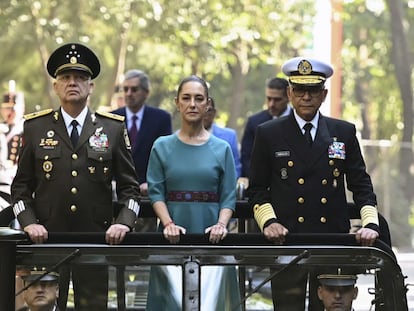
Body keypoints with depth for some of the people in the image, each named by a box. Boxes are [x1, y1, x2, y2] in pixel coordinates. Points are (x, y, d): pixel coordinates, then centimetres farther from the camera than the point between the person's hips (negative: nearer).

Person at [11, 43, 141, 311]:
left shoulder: (113, 128, 6)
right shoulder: (35, 127, 6)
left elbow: (129, 186, 7)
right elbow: (21, 186, 9)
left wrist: (124, 222, -9)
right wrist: (29, 222, -6)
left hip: (97, 238, 0)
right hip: (47, 236, 0)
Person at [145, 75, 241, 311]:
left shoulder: (221, 149, 7)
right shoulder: (162, 147, 7)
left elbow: (229, 197, 2)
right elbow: (156, 192, 1)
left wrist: (221, 224, -15)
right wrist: (168, 224, -15)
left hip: (210, 238, 0)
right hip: (174, 238, 0)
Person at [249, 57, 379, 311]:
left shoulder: (344, 133, 10)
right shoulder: (268, 134, 6)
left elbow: (361, 185, 10)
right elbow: (258, 189, 9)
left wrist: (370, 223, -5)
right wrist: (268, 221, -8)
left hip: (333, 239, 1)